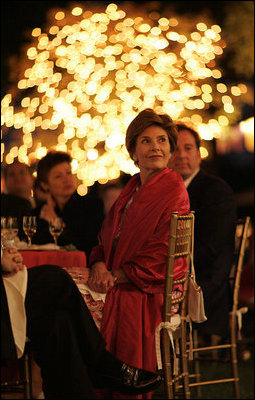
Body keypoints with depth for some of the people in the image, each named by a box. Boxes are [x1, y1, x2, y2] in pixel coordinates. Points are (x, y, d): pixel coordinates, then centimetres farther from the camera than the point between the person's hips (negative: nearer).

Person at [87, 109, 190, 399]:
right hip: (118, 293, 7)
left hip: (148, 296, -7)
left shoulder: (173, 192, -9)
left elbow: (162, 256, -14)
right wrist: (100, 264, -6)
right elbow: (107, 235, 17)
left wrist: (116, 276, -11)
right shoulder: (132, 189, 17)